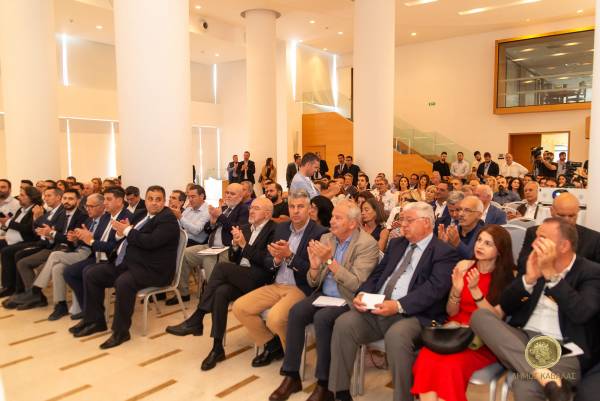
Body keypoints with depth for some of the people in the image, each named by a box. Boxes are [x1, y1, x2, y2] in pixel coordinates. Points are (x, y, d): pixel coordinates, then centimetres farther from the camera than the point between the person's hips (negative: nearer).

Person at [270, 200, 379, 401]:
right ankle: (292, 376, -8)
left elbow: (357, 284, -20)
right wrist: (315, 265, -14)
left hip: (348, 301, -5)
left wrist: (330, 260, -25)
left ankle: (325, 384, -13)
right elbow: (313, 282, 8)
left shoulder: (367, 244, -11)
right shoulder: (326, 238, 6)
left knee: (322, 318, -31)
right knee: (296, 311, -21)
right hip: (324, 295, 6)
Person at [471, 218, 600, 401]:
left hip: (562, 349, -7)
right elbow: (505, 307, 9)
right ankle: (543, 375, -32)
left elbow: (582, 313, -18)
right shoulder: (535, 263, 14)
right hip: (523, 339, 7)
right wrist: (529, 278, -7)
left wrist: (550, 273, -16)